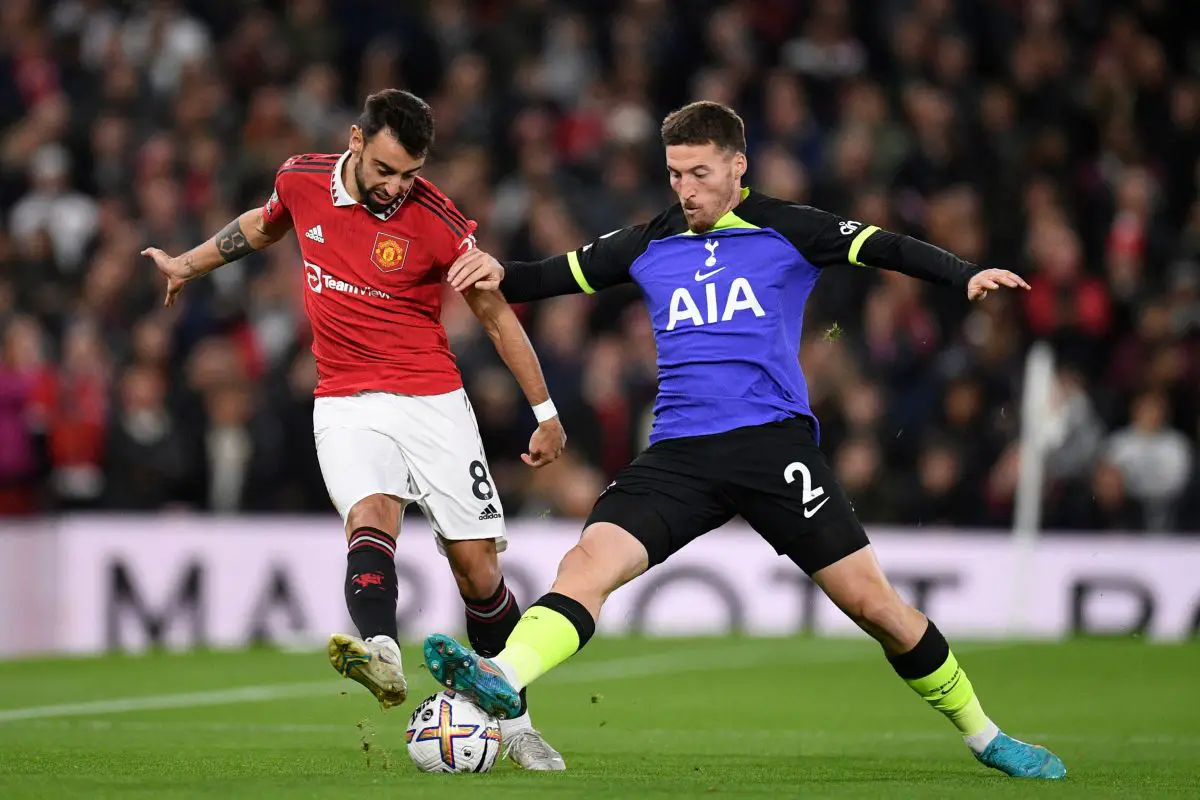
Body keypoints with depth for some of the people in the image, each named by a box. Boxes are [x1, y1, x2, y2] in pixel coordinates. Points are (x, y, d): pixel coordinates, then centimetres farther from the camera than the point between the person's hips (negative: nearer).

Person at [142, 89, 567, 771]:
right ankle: (381, 654, -55)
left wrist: (546, 411, 4)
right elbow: (263, 226, 24)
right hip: (347, 406, 1)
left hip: (433, 401, -1)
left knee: (478, 567, -2)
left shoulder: (438, 223, -11)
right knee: (370, 516, -28)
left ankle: (513, 721, 15)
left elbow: (497, 314, 0)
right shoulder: (301, 180, -2)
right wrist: (188, 265, 35)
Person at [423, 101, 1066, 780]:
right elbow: (556, 276, 18)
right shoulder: (650, 246, 16)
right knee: (589, 562, -21)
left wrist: (966, 275, -19)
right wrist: (500, 275, -4)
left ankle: (983, 735, 10)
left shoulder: (786, 231, 6)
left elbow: (888, 250, -2)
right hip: (678, 454, 3)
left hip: (773, 441, -3)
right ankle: (503, 680, -41)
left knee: (870, 600, -6)